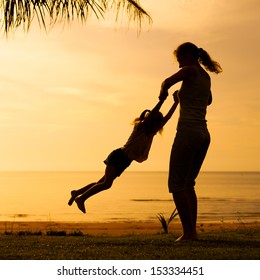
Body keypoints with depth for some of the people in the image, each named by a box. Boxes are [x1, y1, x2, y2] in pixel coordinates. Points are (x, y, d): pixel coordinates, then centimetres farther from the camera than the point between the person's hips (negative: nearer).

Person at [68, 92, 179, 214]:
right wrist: (162, 99, -25)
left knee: (103, 183, 9)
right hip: (119, 156, -8)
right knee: (106, 183, -18)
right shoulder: (140, 126, -7)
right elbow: (151, 115, -24)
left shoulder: (151, 133, 14)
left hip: (124, 161, 8)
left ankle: (77, 193, 19)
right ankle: (81, 198, -12)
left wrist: (176, 102, 6)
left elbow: (166, 119, 10)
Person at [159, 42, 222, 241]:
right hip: (204, 135, 9)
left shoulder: (190, 70, -7)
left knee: (176, 185, -4)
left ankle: (188, 232, -8)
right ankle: (192, 231, 13)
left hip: (188, 133, -9)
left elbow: (167, 82, -21)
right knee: (188, 184, 16)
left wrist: (163, 93, 0)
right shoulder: (206, 76, 17)